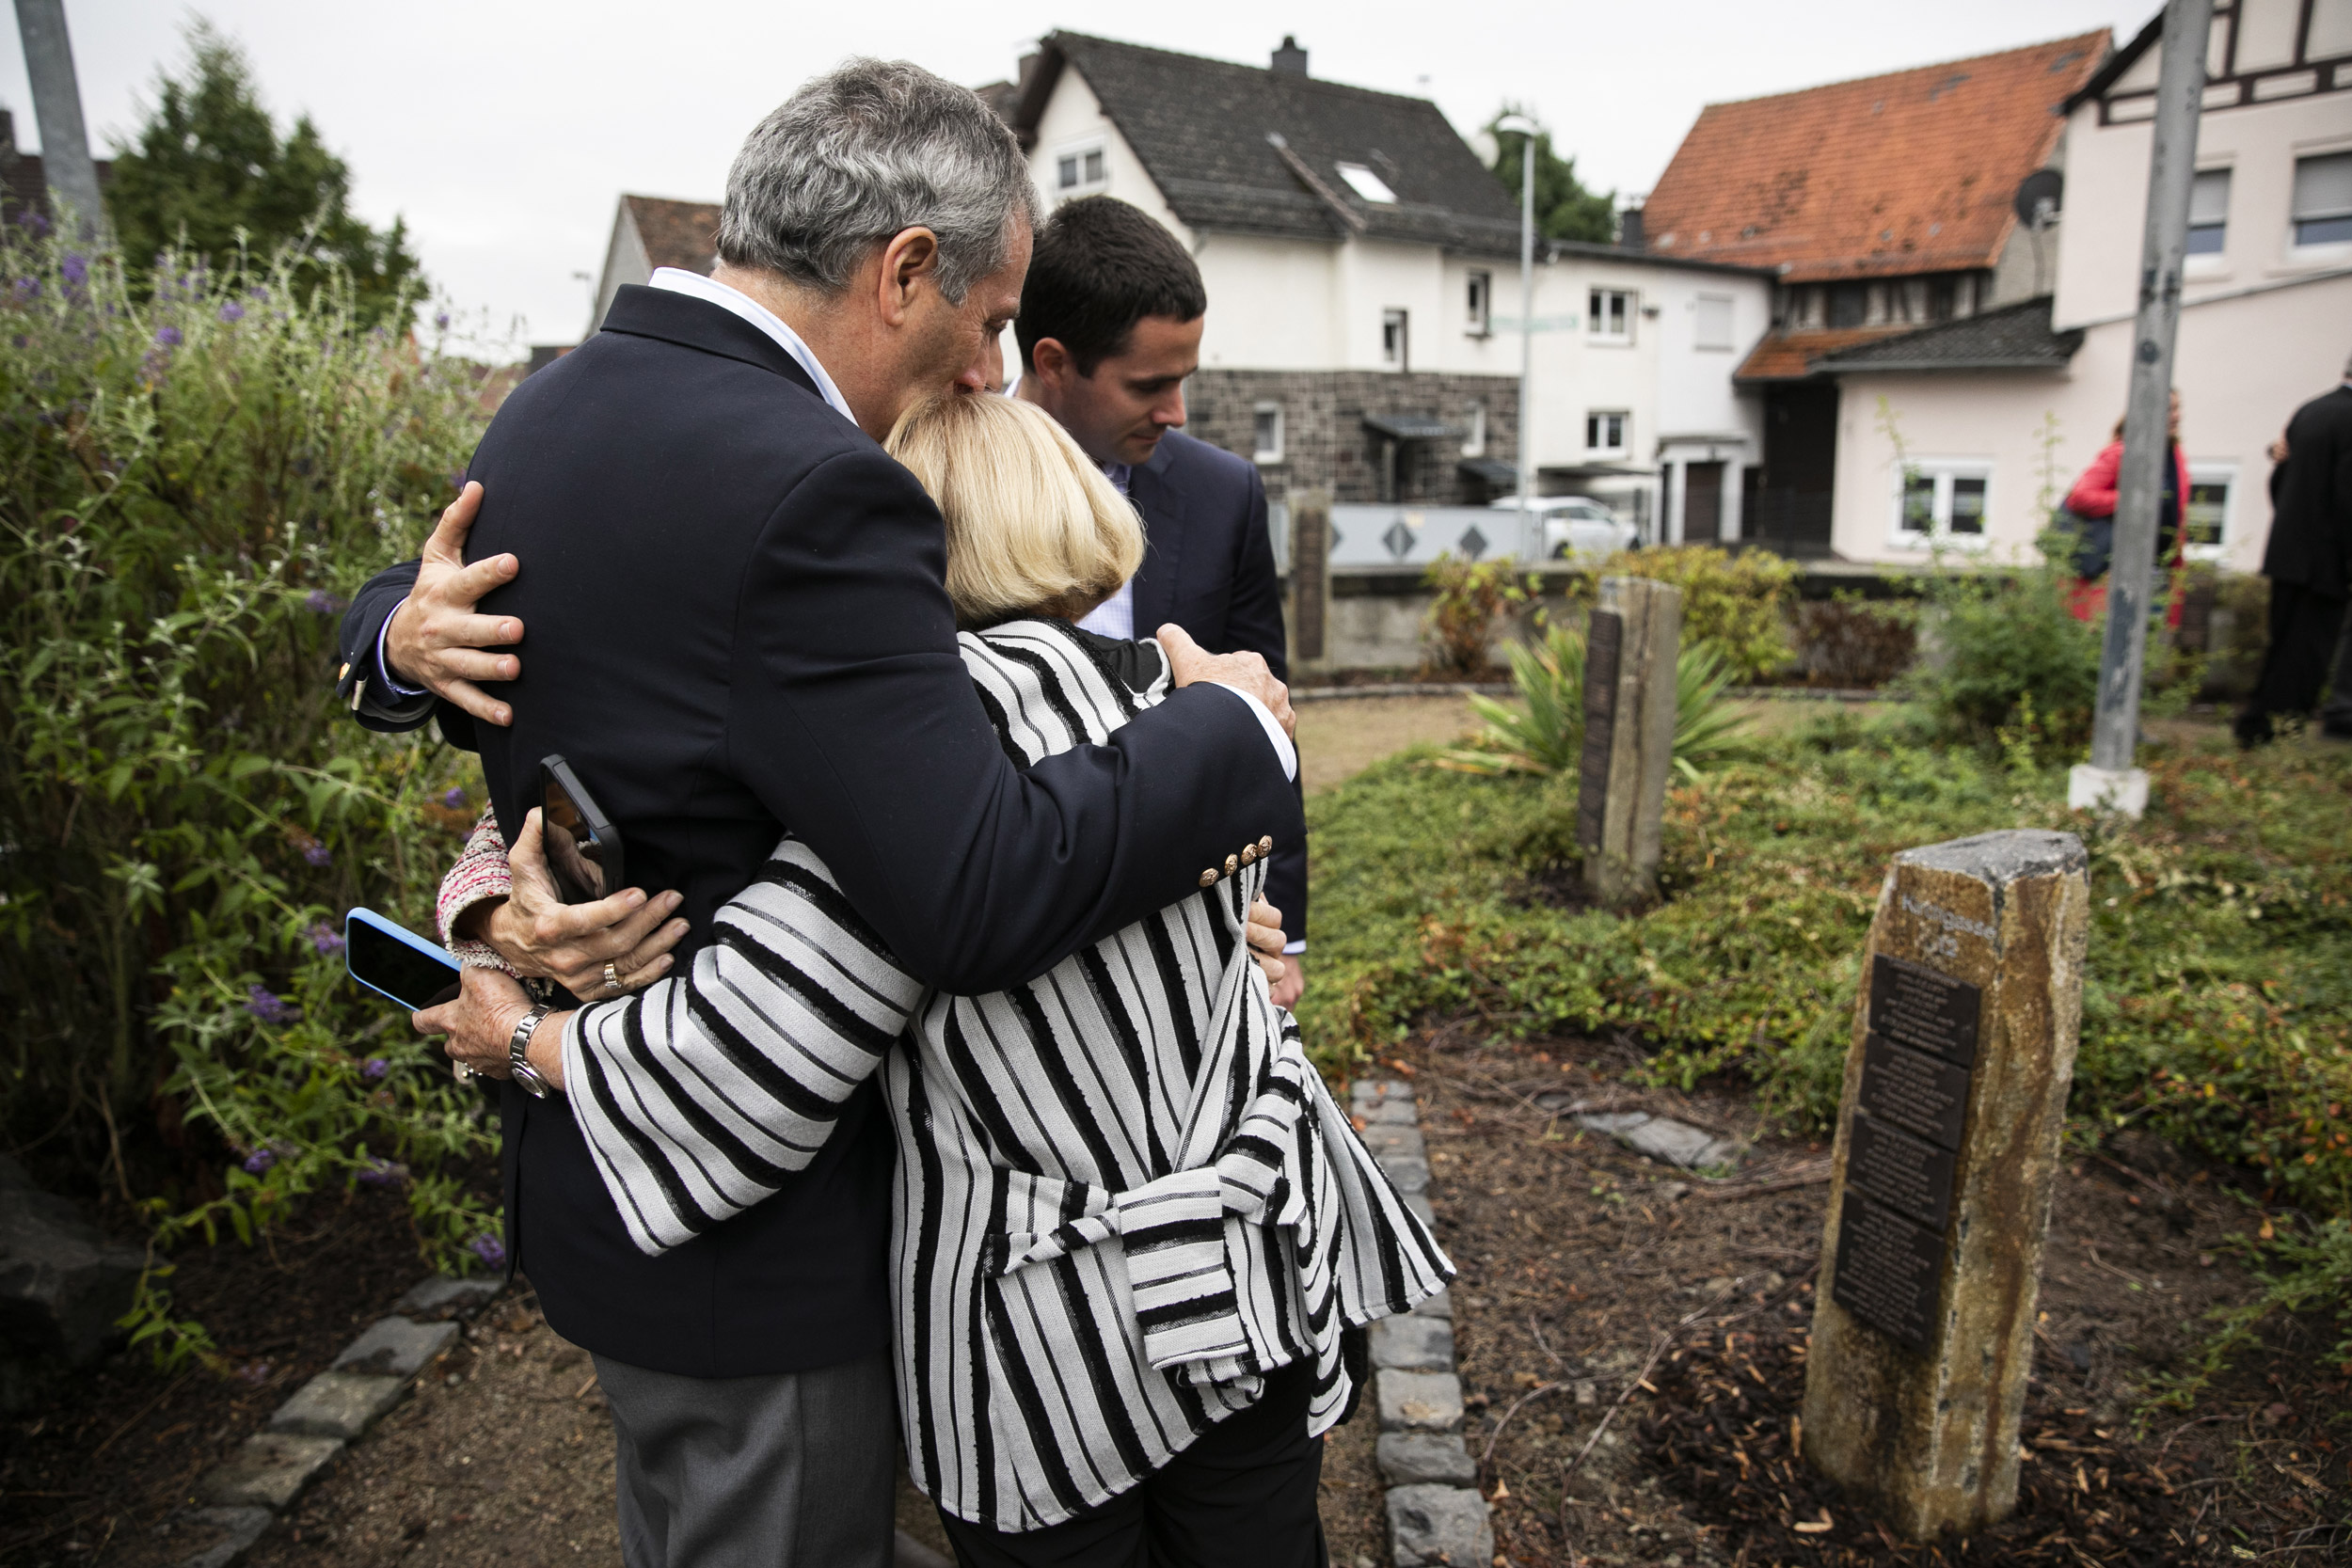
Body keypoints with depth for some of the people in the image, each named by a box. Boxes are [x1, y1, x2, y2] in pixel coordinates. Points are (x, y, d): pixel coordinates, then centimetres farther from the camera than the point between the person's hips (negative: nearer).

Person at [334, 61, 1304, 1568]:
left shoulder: (551, 408, 2)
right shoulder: (804, 490, -29)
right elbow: (986, 899, -33)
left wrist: (406, 637, -6)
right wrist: (1238, 728, -19)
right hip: (756, 1221, -9)